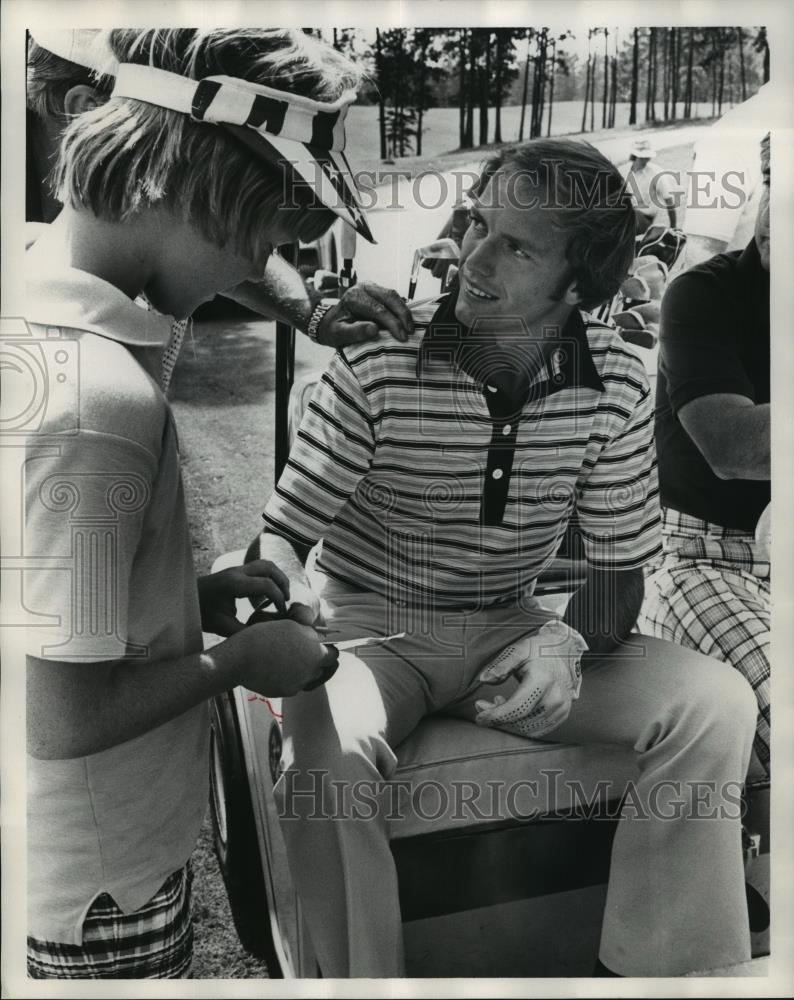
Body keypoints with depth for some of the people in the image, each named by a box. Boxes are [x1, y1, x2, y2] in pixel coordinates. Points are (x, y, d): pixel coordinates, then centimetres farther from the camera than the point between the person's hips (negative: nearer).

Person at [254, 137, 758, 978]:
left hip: (509, 629, 3)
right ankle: (361, 980, -6)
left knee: (716, 704, -15)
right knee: (325, 761, -35)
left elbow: (620, 571, 1)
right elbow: (279, 537, -12)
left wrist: (570, 639, -20)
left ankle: (645, 967, 2)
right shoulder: (378, 364, -17)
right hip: (368, 622, -2)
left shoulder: (616, 385, -8)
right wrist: (287, 590, -36)